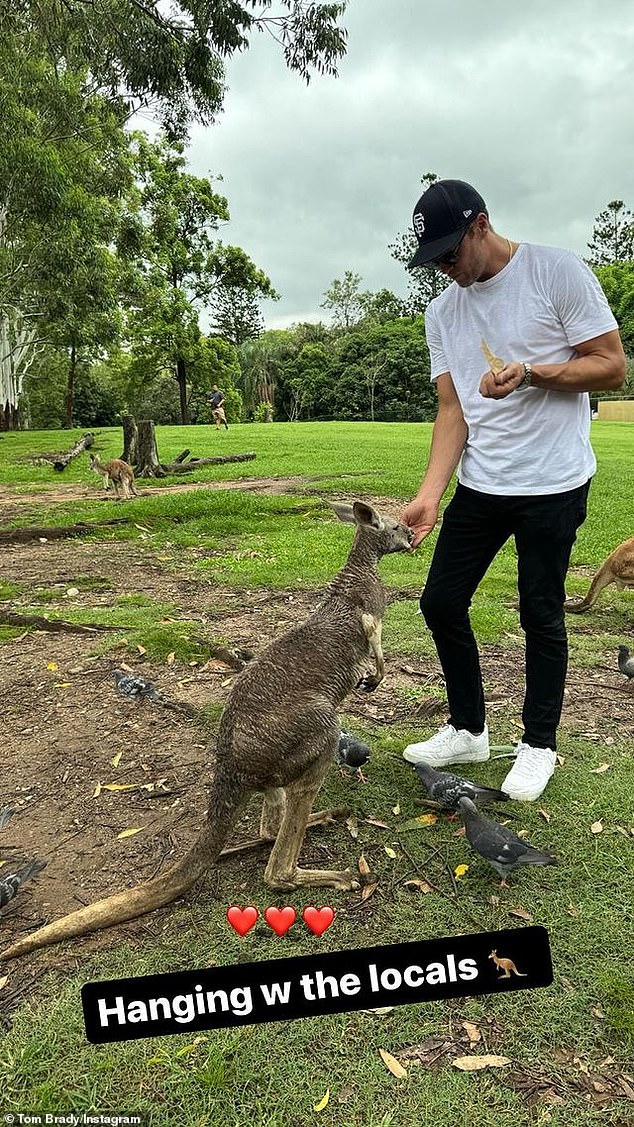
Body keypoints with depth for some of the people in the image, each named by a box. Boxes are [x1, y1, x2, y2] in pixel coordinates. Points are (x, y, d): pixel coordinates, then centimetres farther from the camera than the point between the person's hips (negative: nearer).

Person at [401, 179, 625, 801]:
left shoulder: (556, 271, -7)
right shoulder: (442, 312, 8)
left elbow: (612, 366, -8)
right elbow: (452, 409, 4)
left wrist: (530, 372, -24)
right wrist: (429, 492, -9)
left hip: (553, 485, -5)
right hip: (478, 486, 6)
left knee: (540, 616, 2)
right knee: (441, 602, 7)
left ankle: (539, 744, 23)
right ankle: (468, 730, 25)